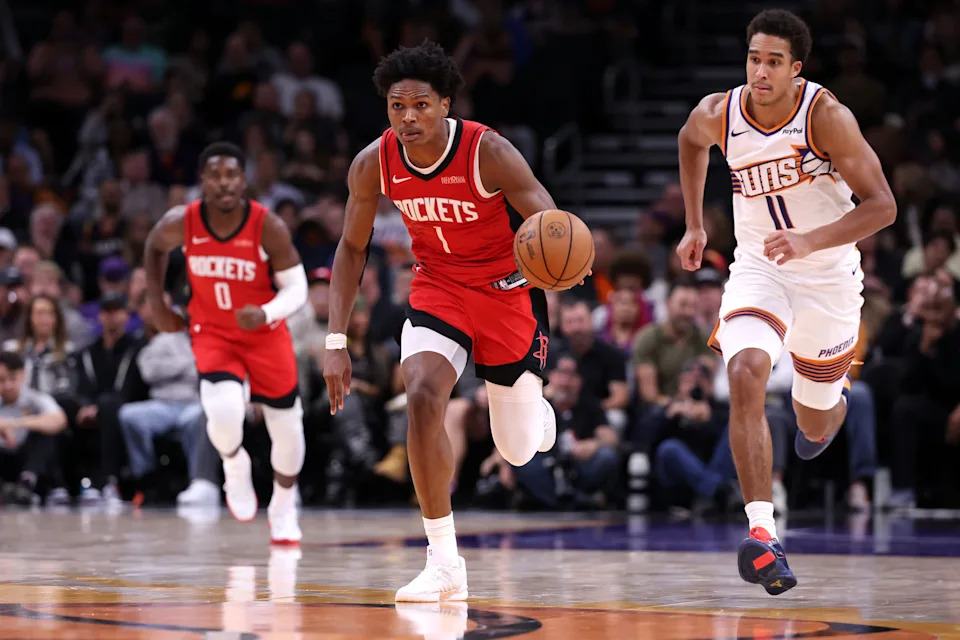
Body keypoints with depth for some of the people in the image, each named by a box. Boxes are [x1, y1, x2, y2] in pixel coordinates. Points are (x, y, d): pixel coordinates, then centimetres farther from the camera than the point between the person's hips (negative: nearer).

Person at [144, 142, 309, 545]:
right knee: (224, 414, -26)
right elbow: (154, 246, 7)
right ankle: (235, 465, 11)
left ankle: (283, 508, 36)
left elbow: (296, 288, -15)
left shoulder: (269, 227, -22)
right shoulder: (180, 224, -17)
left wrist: (265, 313, -34)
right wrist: (157, 305, 3)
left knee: (286, 428, 8)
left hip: (266, 333, 0)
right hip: (212, 333, 0)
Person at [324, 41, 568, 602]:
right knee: (422, 397, -26)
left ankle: (538, 414, 48)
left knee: (519, 450, 5)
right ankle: (445, 564, -17)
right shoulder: (374, 165, -15)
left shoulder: (490, 154, -26)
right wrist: (337, 342, -7)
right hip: (438, 288, 2)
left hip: (508, 289, -2)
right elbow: (353, 248, 0)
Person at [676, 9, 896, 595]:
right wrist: (695, 226, 14)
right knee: (746, 374, -29)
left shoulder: (827, 116, -23)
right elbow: (691, 144, 14)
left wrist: (809, 241, -36)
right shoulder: (717, 115, -13)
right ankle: (761, 533, -32)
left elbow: (882, 205, -23)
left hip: (829, 278, -1)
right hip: (758, 269, 1)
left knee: (814, 425, 14)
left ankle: (832, 406, 57)